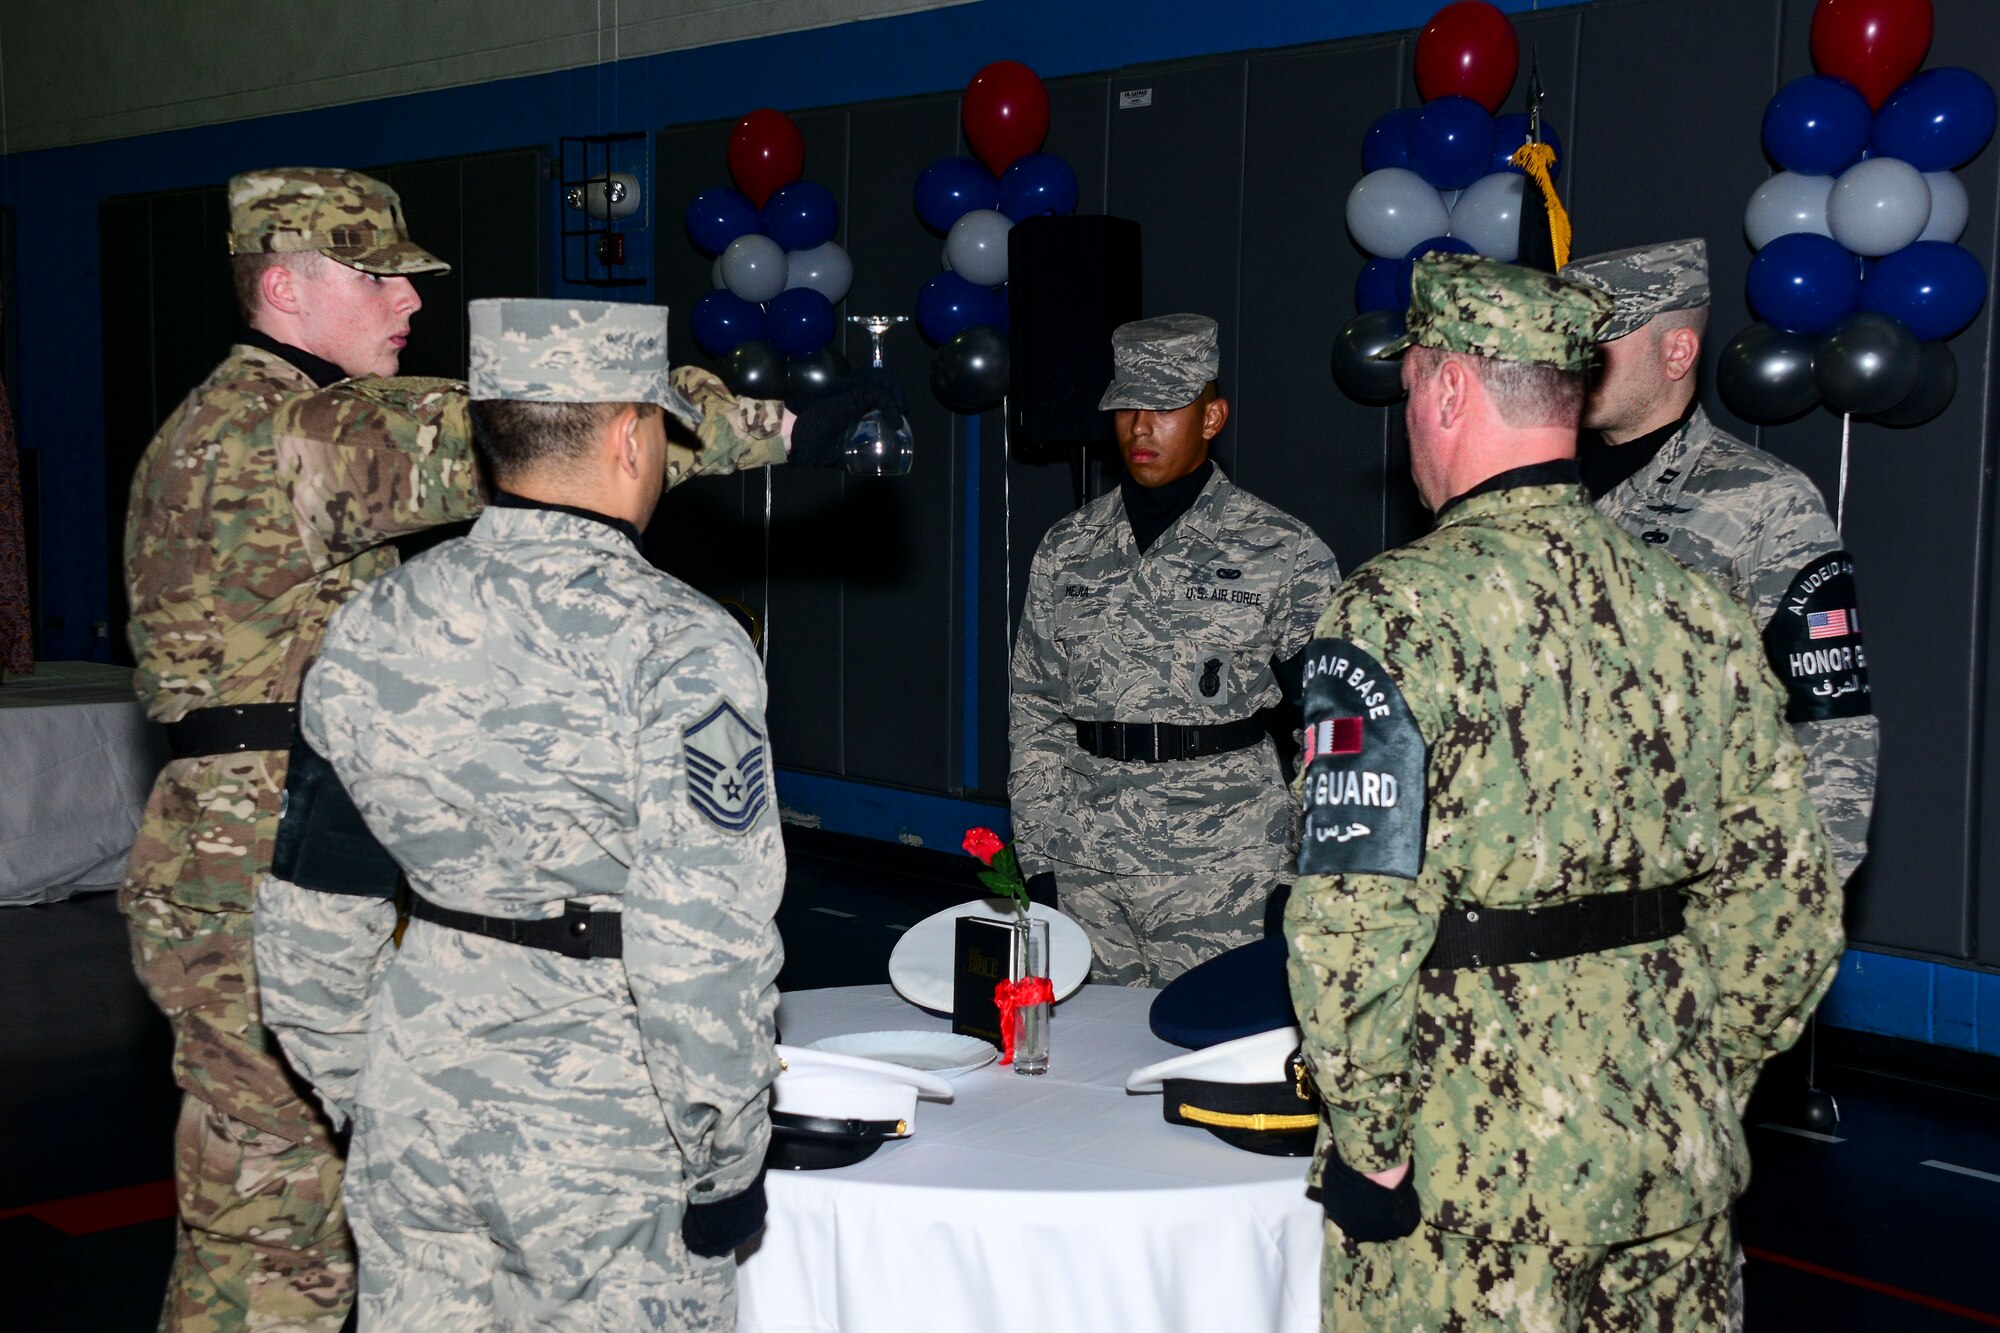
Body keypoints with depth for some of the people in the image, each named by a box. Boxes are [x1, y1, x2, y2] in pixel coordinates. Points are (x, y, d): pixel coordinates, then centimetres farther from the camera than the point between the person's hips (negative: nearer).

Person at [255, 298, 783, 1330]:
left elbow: (312, 916, 8)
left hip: (417, 1113, 6)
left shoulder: (371, 627, 2)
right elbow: (704, 951, -20)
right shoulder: (678, 651, -17)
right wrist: (727, 1163, -8)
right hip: (608, 1146, -5)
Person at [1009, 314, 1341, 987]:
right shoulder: (1068, 549, 10)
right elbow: (1035, 710, 12)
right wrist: (1036, 856, 6)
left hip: (1223, 867, -3)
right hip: (1088, 869, 3)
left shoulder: (1279, 551, 1)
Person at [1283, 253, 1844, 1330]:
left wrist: (1367, 1141, -10)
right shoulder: (1696, 611, 3)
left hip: (1469, 1173, -5)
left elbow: (1356, 917, -20)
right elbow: (1787, 903, 7)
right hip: (1679, 1161, 6)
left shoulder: (1400, 612, -14)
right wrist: (1699, 1092, 17)